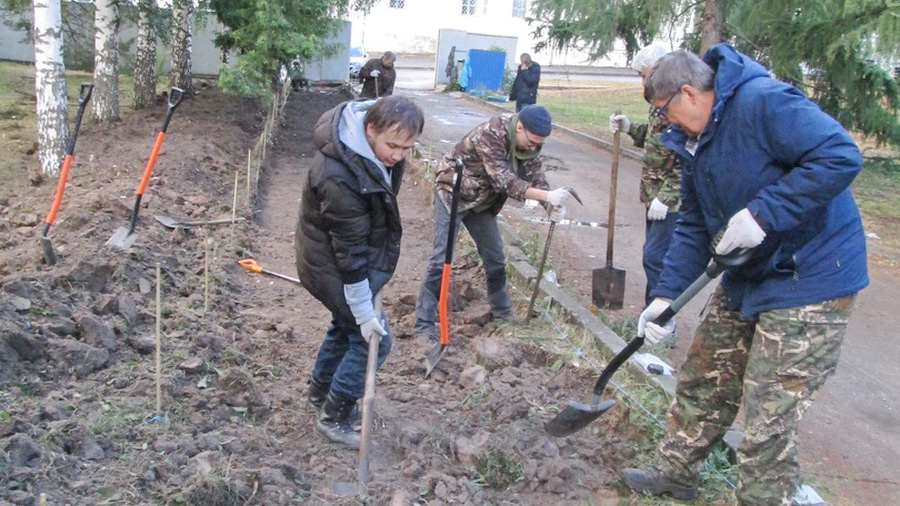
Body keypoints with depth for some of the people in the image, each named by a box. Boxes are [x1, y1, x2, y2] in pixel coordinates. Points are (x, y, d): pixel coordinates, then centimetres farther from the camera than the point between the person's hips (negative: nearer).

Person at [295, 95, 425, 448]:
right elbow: (349, 251, -30)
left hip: (356, 255, 9)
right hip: (332, 266, -9)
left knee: (346, 325, 23)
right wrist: (365, 313, -23)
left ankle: (320, 392, 44)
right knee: (372, 339, -1)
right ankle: (332, 418, 16)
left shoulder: (378, 147, -9)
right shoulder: (338, 177, -37)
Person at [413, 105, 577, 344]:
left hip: (482, 201, 7)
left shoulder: (529, 141, -8)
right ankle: (423, 324, -7)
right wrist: (548, 195, -47)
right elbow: (504, 180, -39)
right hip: (452, 193, -7)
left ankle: (501, 311, 30)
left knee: (495, 257, 11)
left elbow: (534, 174, -9)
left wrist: (552, 205, -28)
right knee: (441, 258, -11)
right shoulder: (490, 134, -32)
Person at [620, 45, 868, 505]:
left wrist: (762, 214, -29)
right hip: (746, 277, 10)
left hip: (808, 281, -9)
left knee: (766, 426, -3)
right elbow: (694, 227, 12)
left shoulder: (763, 102, -20)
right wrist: (665, 294, 3)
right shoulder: (694, 143, 9)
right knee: (702, 383, 20)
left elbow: (842, 155, -27)